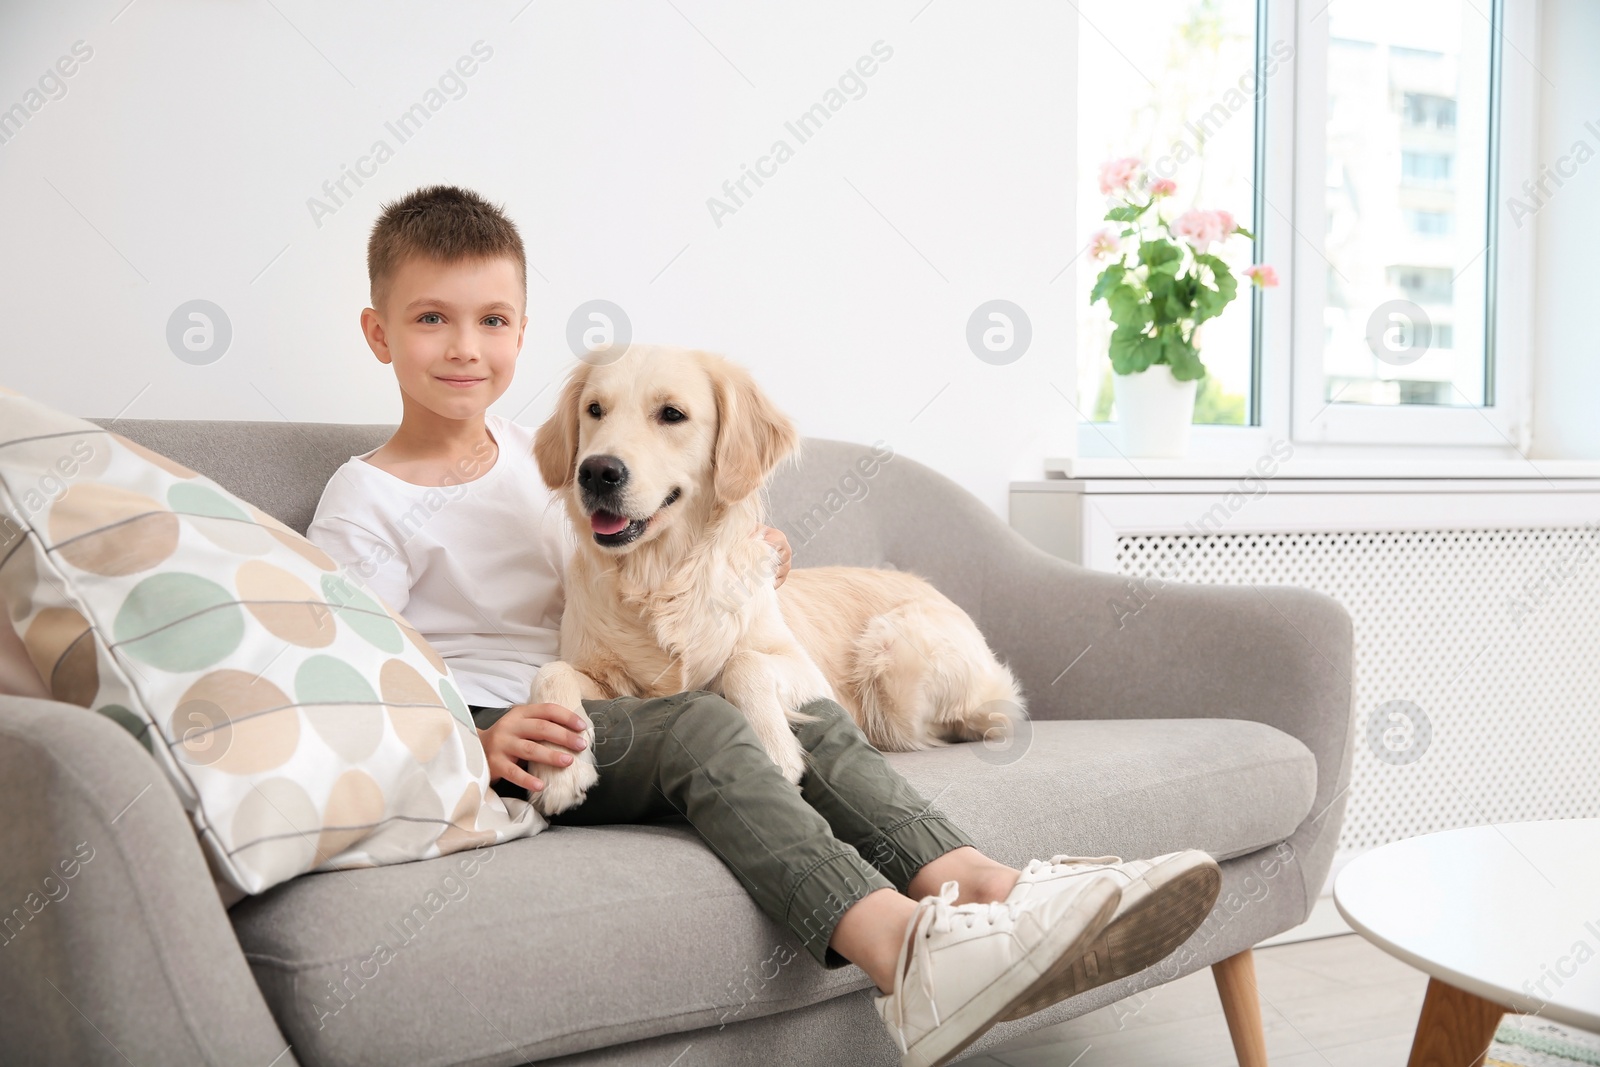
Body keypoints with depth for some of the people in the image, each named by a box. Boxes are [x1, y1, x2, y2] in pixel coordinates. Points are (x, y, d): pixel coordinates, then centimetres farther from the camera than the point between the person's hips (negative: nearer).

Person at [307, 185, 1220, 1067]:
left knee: (810, 717, -14)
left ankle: (985, 883, -33)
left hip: (588, 713, 7)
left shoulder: (530, 452, 17)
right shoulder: (365, 504, -3)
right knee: (702, 726, -32)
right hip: (479, 737, -7)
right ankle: (904, 951, -50)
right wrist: (477, 745, -29)